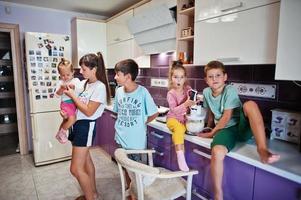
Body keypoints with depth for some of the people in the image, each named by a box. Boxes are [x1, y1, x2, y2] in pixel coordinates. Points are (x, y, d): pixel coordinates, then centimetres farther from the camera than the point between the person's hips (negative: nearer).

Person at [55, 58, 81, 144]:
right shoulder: (61, 82, 5)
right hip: (66, 103, -3)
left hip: (76, 103, 3)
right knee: (72, 118, -20)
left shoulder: (76, 80, 7)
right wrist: (62, 88, -18)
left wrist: (74, 87, -21)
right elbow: (58, 94, 0)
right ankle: (61, 132, 2)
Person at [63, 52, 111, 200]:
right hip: (77, 124, 9)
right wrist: (68, 90, 0)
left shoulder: (100, 87, -17)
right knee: (86, 161, 20)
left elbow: (89, 111, -20)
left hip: (86, 126, -9)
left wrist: (72, 95, -15)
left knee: (76, 169, -5)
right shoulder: (85, 83, 7)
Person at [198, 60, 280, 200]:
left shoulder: (230, 90, -8)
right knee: (217, 152, -32)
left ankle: (262, 150, -36)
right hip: (225, 130, 2)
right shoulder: (206, 92, 7)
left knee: (250, 104, -33)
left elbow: (227, 117, -13)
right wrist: (209, 127, 25)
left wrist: (211, 133, -9)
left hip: (242, 127, -2)